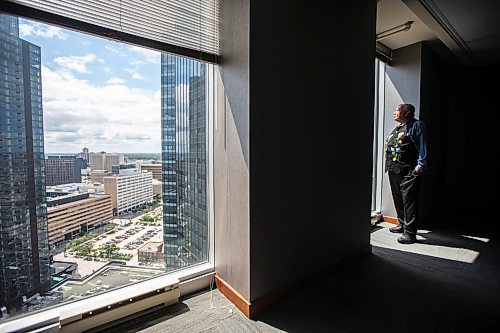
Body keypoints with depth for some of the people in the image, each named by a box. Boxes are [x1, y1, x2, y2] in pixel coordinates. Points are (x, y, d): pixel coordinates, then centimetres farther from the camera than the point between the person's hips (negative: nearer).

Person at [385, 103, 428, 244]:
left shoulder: (416, 125, -3)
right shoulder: (397, 129, 22)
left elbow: (423, 146, -11)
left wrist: (420, 166, -19)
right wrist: (389, 165, 19)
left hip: (408, 172, -9)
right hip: (394, 170, 9)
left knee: (409, 200, -8)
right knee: (398, 199, 16)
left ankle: (410, 232, -3)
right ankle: (403, 224, 30)